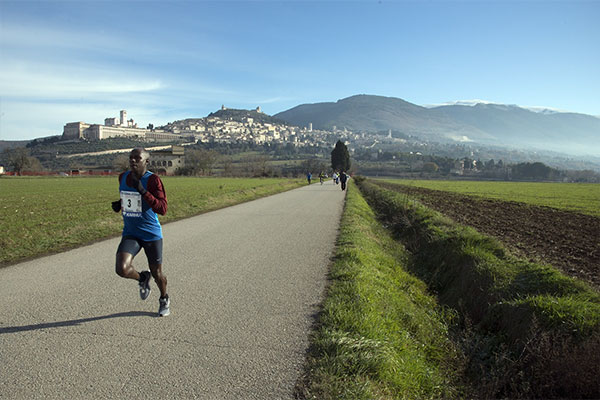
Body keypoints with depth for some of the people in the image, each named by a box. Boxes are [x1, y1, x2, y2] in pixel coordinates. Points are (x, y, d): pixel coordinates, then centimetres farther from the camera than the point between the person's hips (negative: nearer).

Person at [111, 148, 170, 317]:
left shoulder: (153, 180, -15)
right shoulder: (123, 177, 3)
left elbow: (162, 209, -24)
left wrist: (143, 191, -33)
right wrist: (119, 204, 2)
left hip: (152, 235, -4)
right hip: (130, 234, 4)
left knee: (157, 273, 7)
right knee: (122, 269, -19)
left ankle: (164, 300, 40)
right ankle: (142, 278, 18)